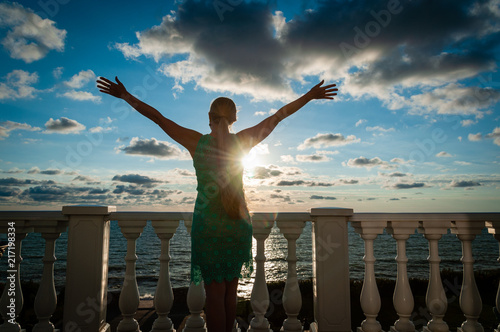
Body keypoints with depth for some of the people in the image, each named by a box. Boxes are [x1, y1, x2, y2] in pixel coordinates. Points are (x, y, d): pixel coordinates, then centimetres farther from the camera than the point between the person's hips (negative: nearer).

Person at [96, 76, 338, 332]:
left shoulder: (196, 142, -5)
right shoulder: (242, 141, -1)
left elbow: (156, 117, 1)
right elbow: (278, 116, 5)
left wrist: (124, 95, 9)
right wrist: (310, 96, 12)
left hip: (208, 226, -2)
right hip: (239, 225, 2)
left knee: (214, 292, 5)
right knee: (230, 291, 15)